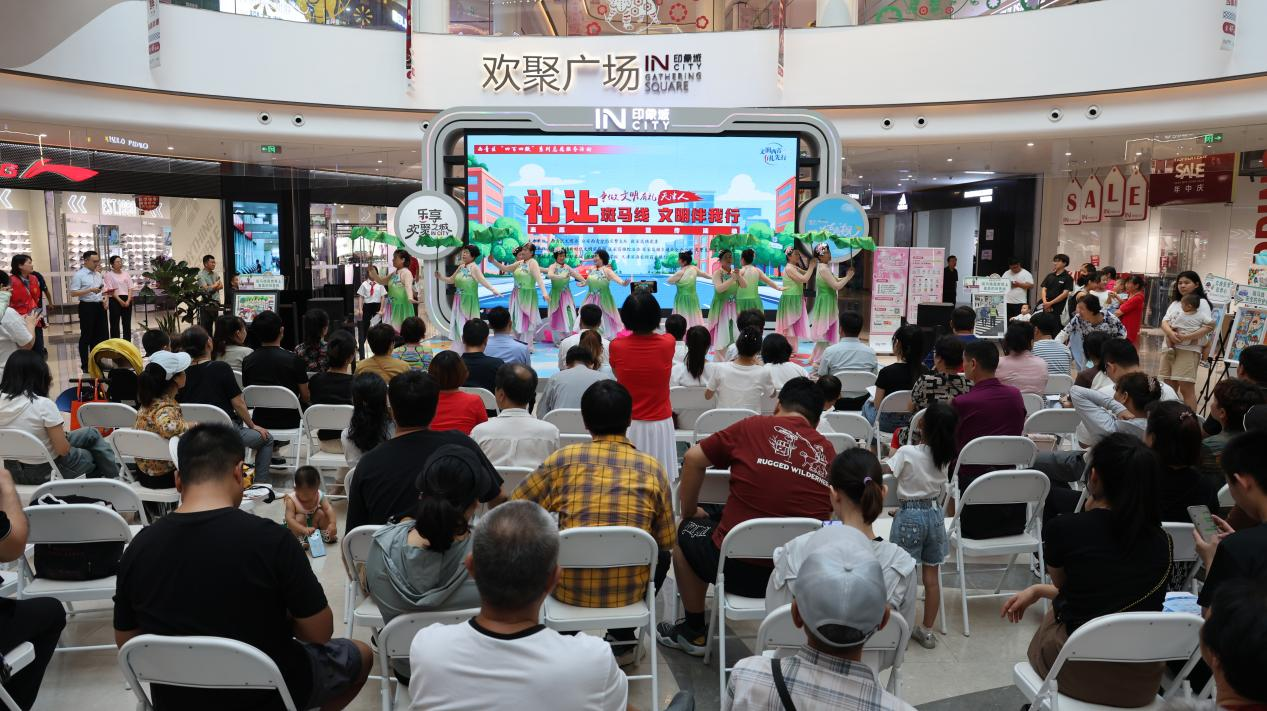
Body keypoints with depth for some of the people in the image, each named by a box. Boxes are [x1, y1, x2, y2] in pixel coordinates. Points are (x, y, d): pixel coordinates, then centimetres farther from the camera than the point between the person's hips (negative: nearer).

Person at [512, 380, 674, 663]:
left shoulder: (563, 458, -2)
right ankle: (623, 639, 26)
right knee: (661, 556, 31)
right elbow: (665, 541, 8)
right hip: (629, 590, 0)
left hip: (570, 588, 0)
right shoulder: (652, 467, 0)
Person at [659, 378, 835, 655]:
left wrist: (689, 513, 19)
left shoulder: (754, 427, -3)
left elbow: (693, 459, 4)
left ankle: (694, 631, 35)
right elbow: (825, 516, 13)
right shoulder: (828, 452, 4)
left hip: (739, 570, -3)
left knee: (687, 531, 26)